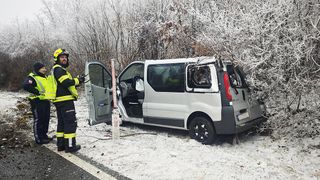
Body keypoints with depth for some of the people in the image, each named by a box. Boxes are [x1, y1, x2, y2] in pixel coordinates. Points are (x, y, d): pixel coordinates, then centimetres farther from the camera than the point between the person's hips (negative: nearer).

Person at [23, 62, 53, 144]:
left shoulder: (45, 77, 18)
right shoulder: (32, 77, -11)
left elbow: (48, 87, 33)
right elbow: (26, 86, -27)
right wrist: (37, 92, -25)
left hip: (46, 101, 9)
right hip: (37, 101, -9)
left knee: (46, 119, 15)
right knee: (38, 120, -4)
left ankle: (44, 135, 28)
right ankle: (38, 138, 3)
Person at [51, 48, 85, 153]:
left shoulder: (60, 69, 24)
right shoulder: (58, 69, -9)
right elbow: (66, 82, -22)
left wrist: (77, 81, 9)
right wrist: (78, 80, -10)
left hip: (60, 101, 11)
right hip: (65, 100, -11)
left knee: (62, 122, 15)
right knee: (71, 122, -9)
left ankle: (60, 144, 22)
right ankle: (70, 146, -8)